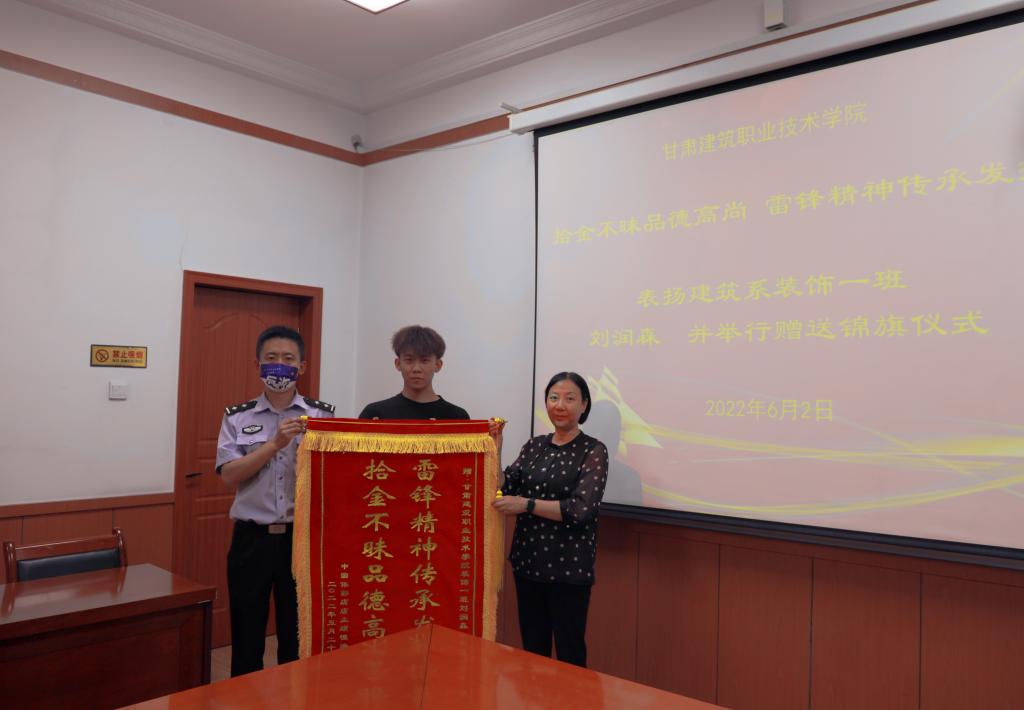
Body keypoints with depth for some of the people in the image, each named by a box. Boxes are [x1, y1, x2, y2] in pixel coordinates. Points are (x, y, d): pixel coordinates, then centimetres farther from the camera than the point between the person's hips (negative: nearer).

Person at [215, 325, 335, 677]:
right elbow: (229, 474, -8)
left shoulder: (323, 416, 2)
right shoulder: (237, 417, 3)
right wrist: (275, 444, -18)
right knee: (246, 635, 13)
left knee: (299, 636, 12)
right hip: (252, 538, 0)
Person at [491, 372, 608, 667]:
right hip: (528, 560, 5)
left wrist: (526, 504, -22)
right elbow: (504, 488, 1)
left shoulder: (593, 451, -7)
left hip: (569, 566, -5)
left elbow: (581, 509, -17)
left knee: (569, 652, 6)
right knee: (532, 647, 16)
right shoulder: (534, 446, 8)